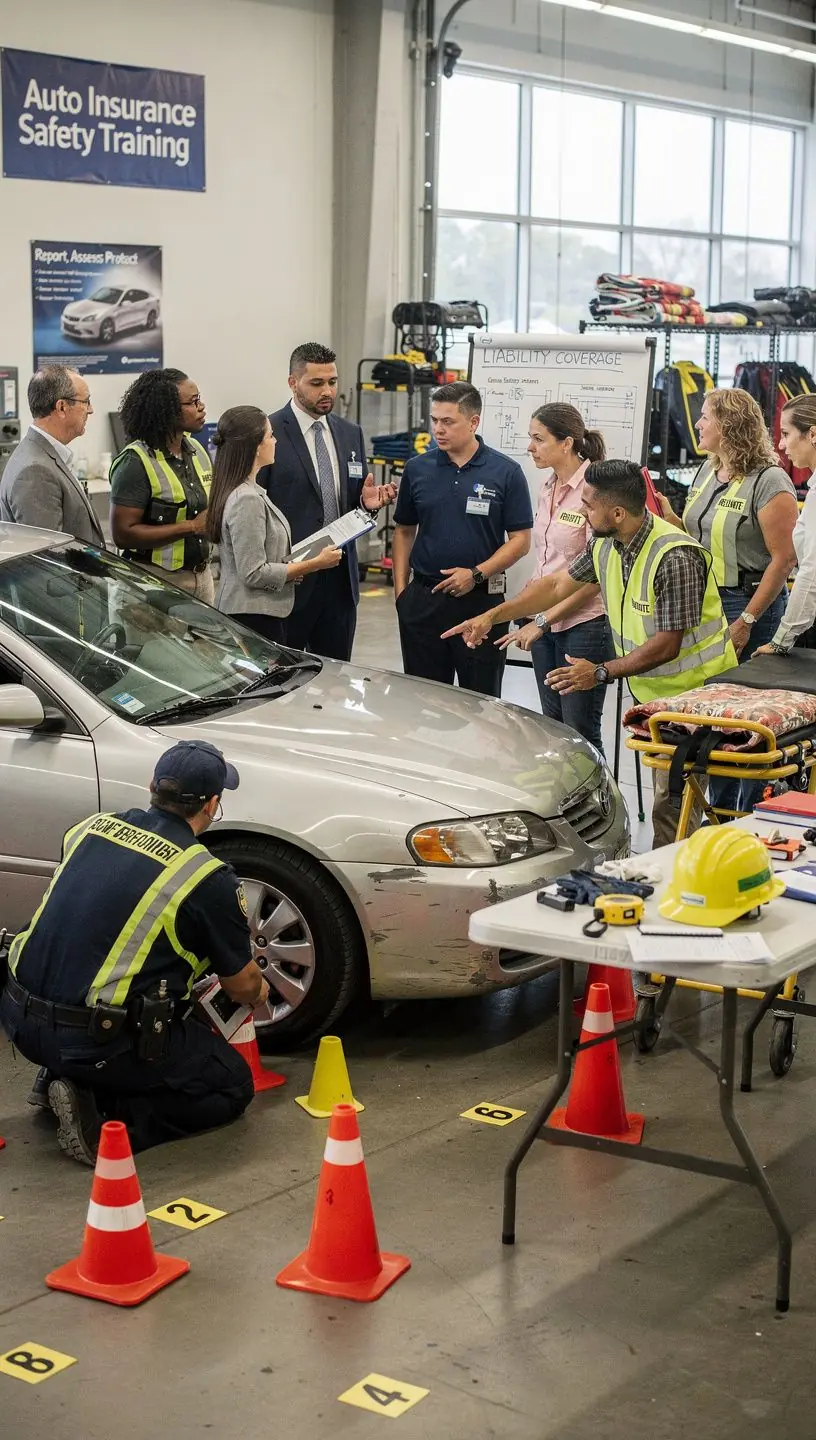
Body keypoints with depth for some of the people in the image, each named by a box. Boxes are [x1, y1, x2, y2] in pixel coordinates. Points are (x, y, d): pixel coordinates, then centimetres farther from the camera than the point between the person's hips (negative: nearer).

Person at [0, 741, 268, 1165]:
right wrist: (258, 992, 32)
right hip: (95, 1041, -7)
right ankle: (102, 1117, -7)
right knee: (232, 1086, 11)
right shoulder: (208, 877, -9)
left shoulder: (90, 828, 7)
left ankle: (63, 1078, 13)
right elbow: (242, 984, 5)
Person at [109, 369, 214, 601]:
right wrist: (191, 527, -20)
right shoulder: (136, 462, -14)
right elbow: (123, 533, -20)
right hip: (160, 580, -7)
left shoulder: (197, 451, 9)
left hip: (202, 574, 7)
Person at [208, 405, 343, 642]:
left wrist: (296, 565, 10)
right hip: (254, 616, -10)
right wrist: (315, 564, -13)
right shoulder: (247, 500, -17)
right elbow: (254, 574, -19)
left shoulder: (249, 491, 14)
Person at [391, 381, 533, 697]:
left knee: (481, 698, 5)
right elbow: (404, 531, 13)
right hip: (423, 598, 3)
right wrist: (400, 589, 4)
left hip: (481, 598, -2)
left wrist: (476, 574, -15)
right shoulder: (417, 469, 5)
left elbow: (520, 540, -3)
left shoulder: (506, 472, -3)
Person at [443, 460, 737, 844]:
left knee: (671, 805, -12)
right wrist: (491, 616, 12)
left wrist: (601, 672, -18)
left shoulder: (675, 558, -25)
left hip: (693, 691, -8)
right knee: (662, 794, 11)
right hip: (651, 690, 8)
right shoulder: (605, 545, 1)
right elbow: (558, 585, 15)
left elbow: (666, 645, -23)